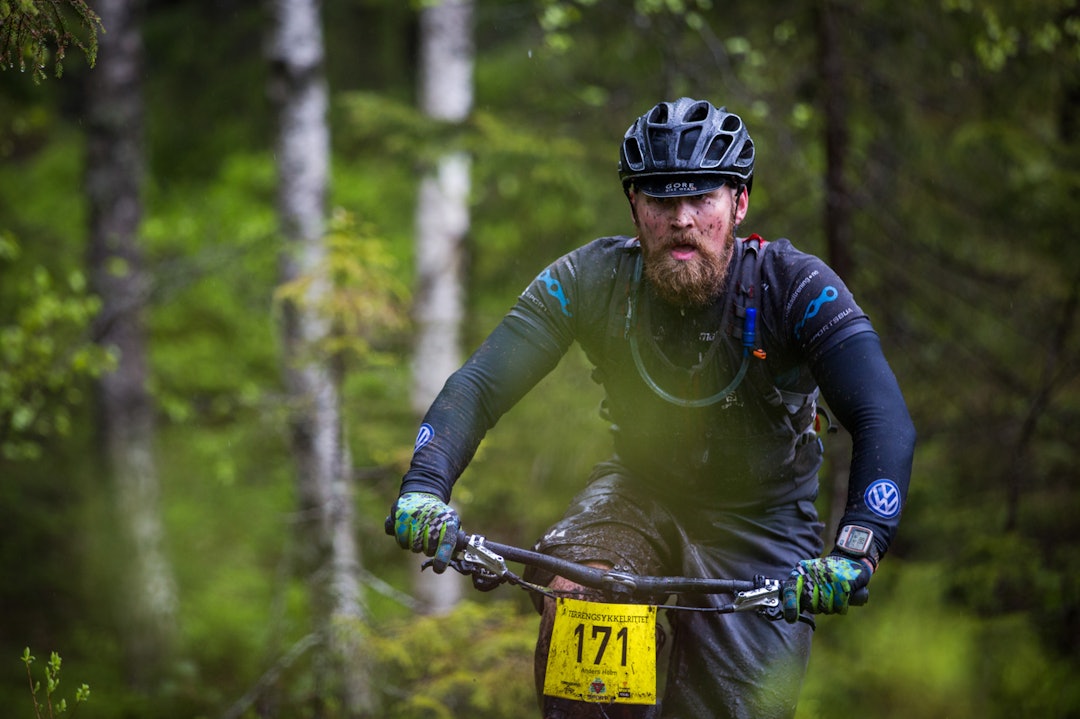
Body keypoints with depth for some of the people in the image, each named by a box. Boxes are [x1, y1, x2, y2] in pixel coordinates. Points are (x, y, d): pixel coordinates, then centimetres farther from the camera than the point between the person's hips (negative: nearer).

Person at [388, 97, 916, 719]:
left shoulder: (794, 287, -23)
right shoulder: (594, 278, -18)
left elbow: (886, 421, -33)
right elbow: (479, 386, -22)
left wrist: (858, 548, -50)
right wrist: (425, 487, -42)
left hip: (761, 522, -1)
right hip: (642, 494, 1)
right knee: (575, 595, -30)